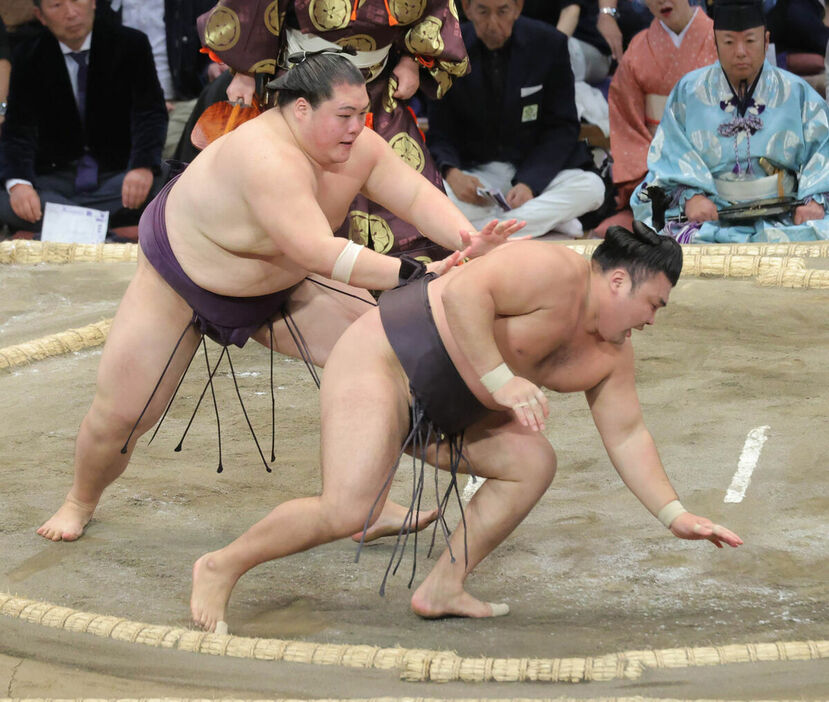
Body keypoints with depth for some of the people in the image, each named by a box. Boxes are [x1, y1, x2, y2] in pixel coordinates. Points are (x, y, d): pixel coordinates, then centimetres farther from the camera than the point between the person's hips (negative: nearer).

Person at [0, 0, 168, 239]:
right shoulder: (29, 56, 2)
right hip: (56, 178, 1)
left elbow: (150, 113, -9)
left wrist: (143, 166, -31)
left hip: (118, 173, -1)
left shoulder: (130, 45, -1)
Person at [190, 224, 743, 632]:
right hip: (378, 362, -10)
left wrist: (674, 514, 8)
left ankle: (443, 589, 3)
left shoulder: (610, 355, 8)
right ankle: (221, 567, -5)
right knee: (348, 510, -23)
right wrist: (499, 379, -32)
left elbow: (628, 437, 14)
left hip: (439, 413, 10)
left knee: (532, 463, -1)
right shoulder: (557, 271, -21)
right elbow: (465, 291, -31)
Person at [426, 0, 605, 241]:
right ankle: (550, 218, -23)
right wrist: (452, 173, -25)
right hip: (475, 172, 0)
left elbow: (562, 128, -3)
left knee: (591, 187, -30)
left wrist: (530, 183, -21)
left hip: (539, 169, 0)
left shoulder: (548, 43, -5)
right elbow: (440, 134, 0)